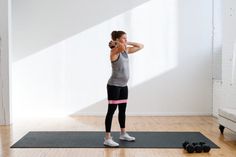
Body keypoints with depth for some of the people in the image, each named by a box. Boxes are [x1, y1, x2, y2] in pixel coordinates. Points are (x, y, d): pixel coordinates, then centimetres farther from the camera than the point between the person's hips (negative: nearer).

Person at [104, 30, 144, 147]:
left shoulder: (126, 50, 9)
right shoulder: (114, 51, -14)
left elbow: (140, 46, 16)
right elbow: (121, 48, -38)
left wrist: (129, 43, 7)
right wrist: (115, 44, -16)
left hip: (123, 85, 8)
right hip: (114, 85, -8)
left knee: (122, 110, 17)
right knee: (111, 110, -6)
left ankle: (123, 134, 31)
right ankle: (107, 139, -2)